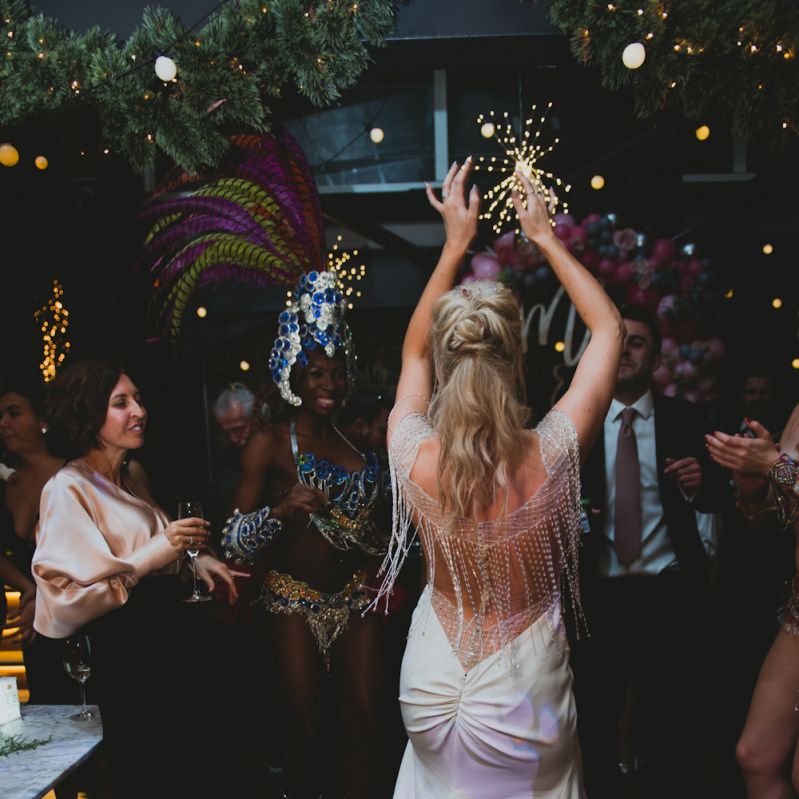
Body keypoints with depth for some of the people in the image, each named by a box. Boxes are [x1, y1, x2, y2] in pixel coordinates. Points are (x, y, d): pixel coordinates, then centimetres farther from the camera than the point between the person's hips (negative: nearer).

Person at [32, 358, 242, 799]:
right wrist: (153, 555, -26)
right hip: (124, 651, -8)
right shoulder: (68, 490, -15)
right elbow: (66, 595, -22)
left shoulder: (134, 474, 10)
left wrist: (194, 557, 7)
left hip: (172, 635, 8)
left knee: (188, 760, 13)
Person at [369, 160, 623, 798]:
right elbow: (609, 327, -7)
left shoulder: (416, 458, -19)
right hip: (523, 699, -1)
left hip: (433, 688, 2)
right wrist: (545, 237, -1)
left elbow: (415, 349, 3)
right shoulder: (550, 459, -23)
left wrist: (456, 243, 5)